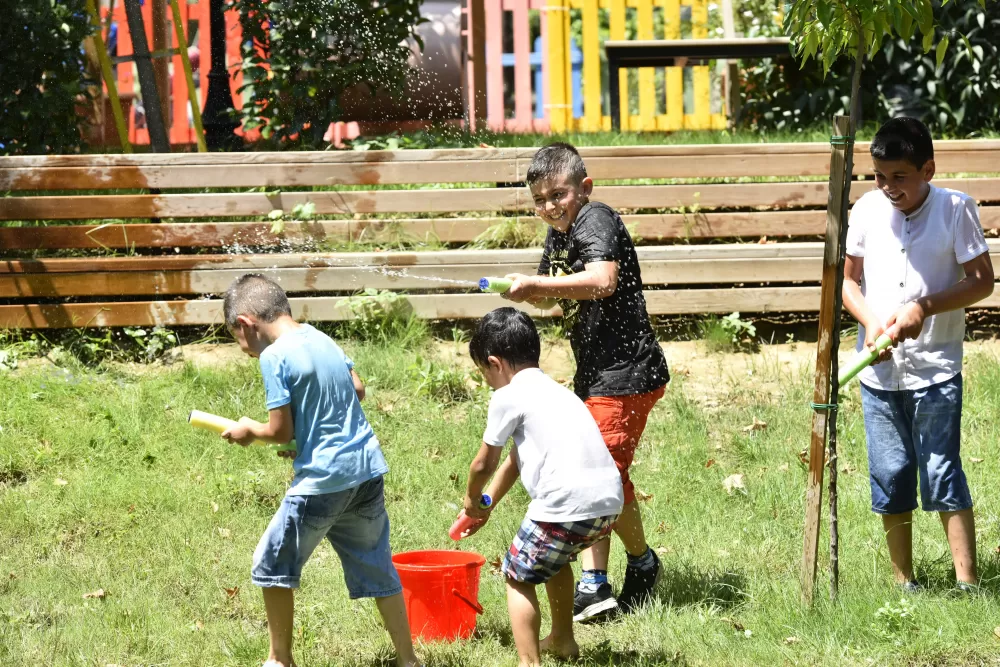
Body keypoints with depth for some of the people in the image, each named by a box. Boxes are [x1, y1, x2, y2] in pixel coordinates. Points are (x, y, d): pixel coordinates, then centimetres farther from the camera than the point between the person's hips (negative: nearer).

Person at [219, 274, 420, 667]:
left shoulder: (274, 356, -13)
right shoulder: (321, 339, 10)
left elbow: (281, 431, -13)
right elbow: (357, 390, 19)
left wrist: (249, 431, 6)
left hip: (322, 479, -7)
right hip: (367, 470, 7)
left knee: (273, 563, 11)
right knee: (377, 571, 15)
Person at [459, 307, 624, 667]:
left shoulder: (508, 397, -1)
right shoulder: (553, 390, 24)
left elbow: (484, 464, 9)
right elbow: (513, 460, 33)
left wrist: (473, 500, 29)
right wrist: (486, 507, 41)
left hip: (568, 506, -8)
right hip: (609, 501, 8)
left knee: (518, 576, 9)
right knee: (553, 558, 34)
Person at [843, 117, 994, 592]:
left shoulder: (955, 209, -7)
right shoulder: (867, 210, 1)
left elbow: (982, 281, -5)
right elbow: (848, 278, 9)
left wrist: (925, 307, -17)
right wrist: (870, 320, -9)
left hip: (935, 369, -3)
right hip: (879, 369, 3)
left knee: (943, 473, -6)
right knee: (890, 476, 8)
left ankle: (967, 584, -1)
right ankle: (904, 583, 20)